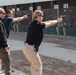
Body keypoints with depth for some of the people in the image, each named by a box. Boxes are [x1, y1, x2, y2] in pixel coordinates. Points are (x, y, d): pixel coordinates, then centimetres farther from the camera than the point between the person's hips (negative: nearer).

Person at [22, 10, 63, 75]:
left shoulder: (33, 24, 9)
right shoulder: (38, 25, -16)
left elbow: (46, 22, 22)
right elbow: (50, 23, -1)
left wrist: (56, 20, 31)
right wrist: (57, 21, 18)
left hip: (26, 47, 9)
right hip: (31, 48, -9)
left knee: (33, 65, 23)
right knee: (38, 65, 3)